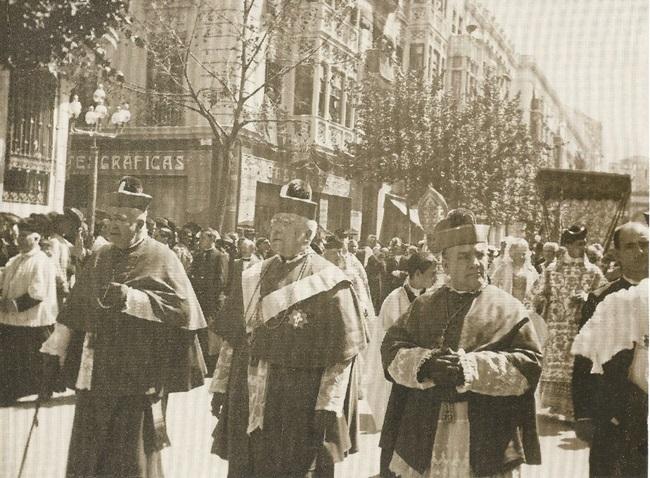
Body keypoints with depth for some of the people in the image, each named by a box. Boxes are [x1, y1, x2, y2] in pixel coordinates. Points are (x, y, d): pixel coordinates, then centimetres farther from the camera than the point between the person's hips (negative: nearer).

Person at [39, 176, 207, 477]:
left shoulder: (161, 259, -7)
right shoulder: (99, 258, 9)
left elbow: (182, 305, -18)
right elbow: (76, 307, 13)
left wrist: (129, 296, -24)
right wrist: (55, 348, 9)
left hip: (137, 375, -5)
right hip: (97, 371, 5)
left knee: (130, 453, 3)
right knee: (89, 450, 9)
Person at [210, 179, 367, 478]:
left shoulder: (328, 283, -9)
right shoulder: (253, 278, 8)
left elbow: (342, 353, -11)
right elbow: (232, 339, 13)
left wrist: (328, 407, -14)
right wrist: (220, 385, 10)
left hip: (299, 411, -5)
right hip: (247, 404, 5)